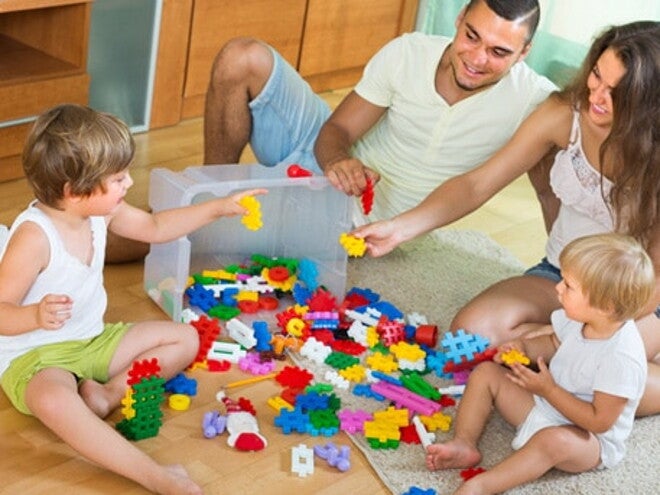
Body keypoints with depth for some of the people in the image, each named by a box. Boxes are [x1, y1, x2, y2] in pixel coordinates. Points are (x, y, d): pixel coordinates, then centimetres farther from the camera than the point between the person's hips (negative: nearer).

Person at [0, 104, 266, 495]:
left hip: (93, 341, 9)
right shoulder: (34, 236, -27)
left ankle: (108, 393, -13)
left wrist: (219, 208, 12)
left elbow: (154, 228, 15)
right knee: (53, 401, -43)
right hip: (35, 355, -9)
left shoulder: (101, 211, -3)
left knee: (185, 339, 7)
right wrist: (38, 315, -45)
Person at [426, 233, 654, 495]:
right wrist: (522, 348, -7)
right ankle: (464, 443, -9)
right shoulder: (578, 319, -9)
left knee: (554, 440, -42)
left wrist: (548, 389, -25)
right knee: (485, 373, 2)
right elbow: (554, 343, 14)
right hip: (547, 403, 9)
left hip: (589, 440, -9)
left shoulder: (623, 358, -32)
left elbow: (600, 421, -28)